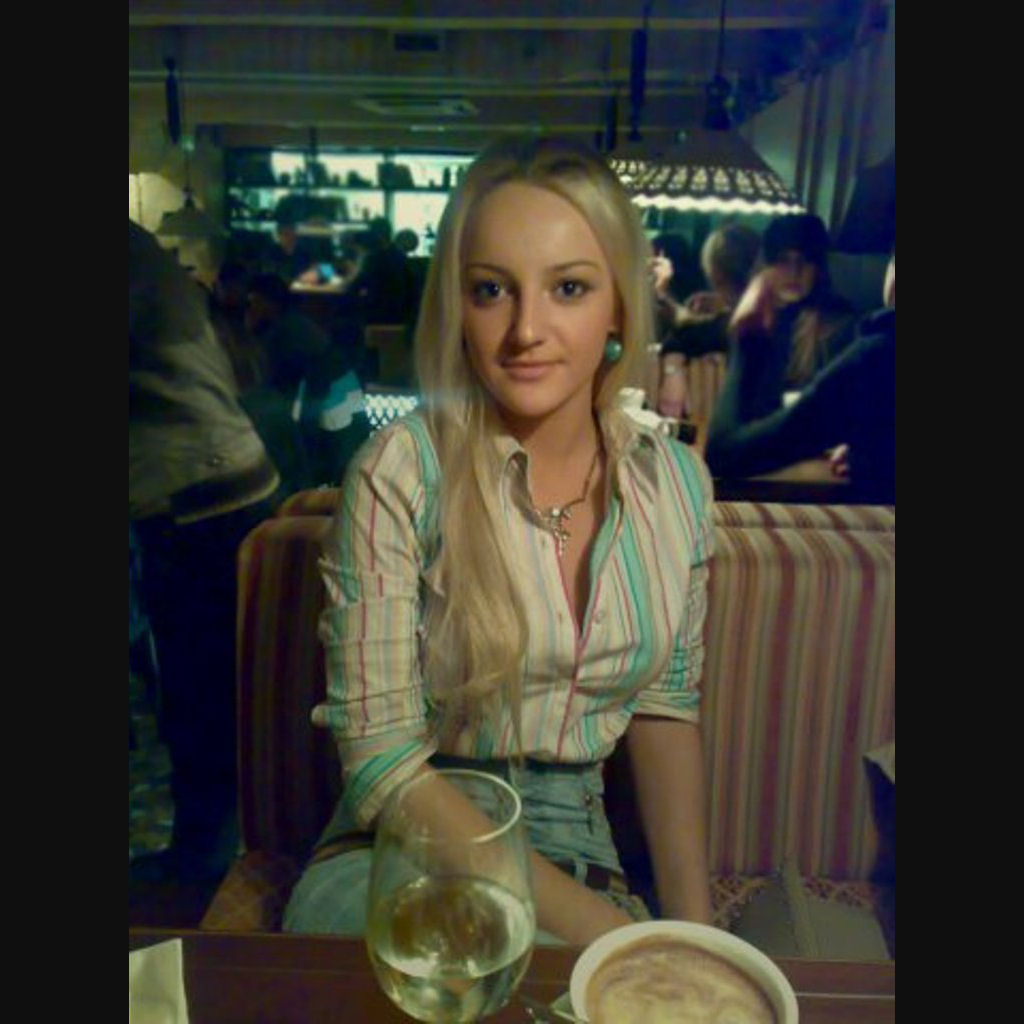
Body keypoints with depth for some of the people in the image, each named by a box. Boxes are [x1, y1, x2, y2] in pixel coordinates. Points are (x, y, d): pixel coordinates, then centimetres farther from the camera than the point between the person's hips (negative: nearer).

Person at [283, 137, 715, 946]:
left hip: (581, 854, 4)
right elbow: (382, 757, -14)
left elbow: (666, 709, 8)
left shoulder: (677, 482, -1)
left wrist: (693, 931, -4)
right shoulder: (403, 472, -14)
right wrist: (596, 924, -19)